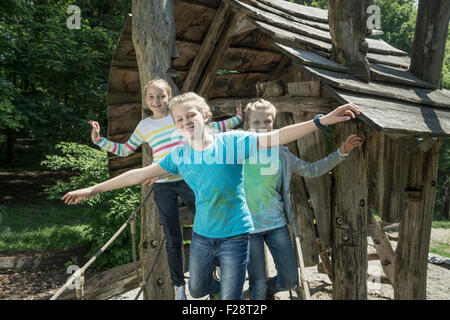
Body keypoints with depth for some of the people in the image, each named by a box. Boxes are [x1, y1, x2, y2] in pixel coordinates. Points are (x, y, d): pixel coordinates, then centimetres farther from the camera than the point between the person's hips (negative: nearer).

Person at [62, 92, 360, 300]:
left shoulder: (231, 141, -15)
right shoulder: (179, 155, -3)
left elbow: (276, 137, -24)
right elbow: (139, 174, 3)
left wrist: (322, 120, -35)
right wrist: (93, 189, 6)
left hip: (235, 235, -4)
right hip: (201, 235, 5)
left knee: (231, 299, 1)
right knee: (197, 290, 24)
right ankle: (222, 287, 57)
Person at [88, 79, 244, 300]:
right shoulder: (144, 126, 6)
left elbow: (211, 128, 13)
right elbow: (124, 150, 15)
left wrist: (237, 119, 12)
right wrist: (99, 140, 5)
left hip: (189, 180, 0)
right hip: (163, 187, 0)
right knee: (173, 240, 5)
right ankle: (178, 285, 21)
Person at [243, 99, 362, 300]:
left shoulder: (281, 153, 3)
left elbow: (311, 170, 8)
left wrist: (341, 153, 1)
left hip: (276, 224, 3)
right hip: (248, 225, -3)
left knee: (290, 279, 7)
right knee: (258, 285, 4)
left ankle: (267, 291, 38)